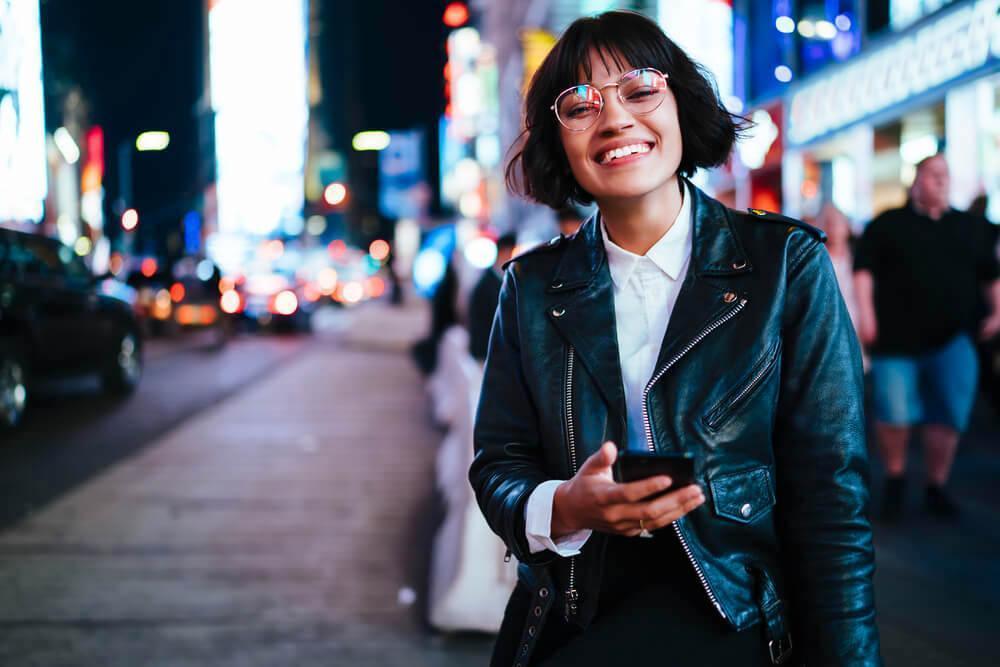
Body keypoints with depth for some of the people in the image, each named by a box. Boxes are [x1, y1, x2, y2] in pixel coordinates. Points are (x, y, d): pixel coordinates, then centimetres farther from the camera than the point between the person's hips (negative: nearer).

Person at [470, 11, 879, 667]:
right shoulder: (532, 286, 7)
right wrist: (567, 509, -18)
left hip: (727, 609, -4)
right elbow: (498, 467, 5)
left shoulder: (787, 263, -2)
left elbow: (828, 492, -5)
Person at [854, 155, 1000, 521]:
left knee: (950, 411, -6)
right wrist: (866, 314, -11)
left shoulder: (970, 227, 16)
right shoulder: (888, 225, 8)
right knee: (894, 411, -7)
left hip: (951, 339, 2)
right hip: (897, 336, -2)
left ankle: (936, 487, 12)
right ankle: (894, 479, 18)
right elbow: (864, 269, 0)